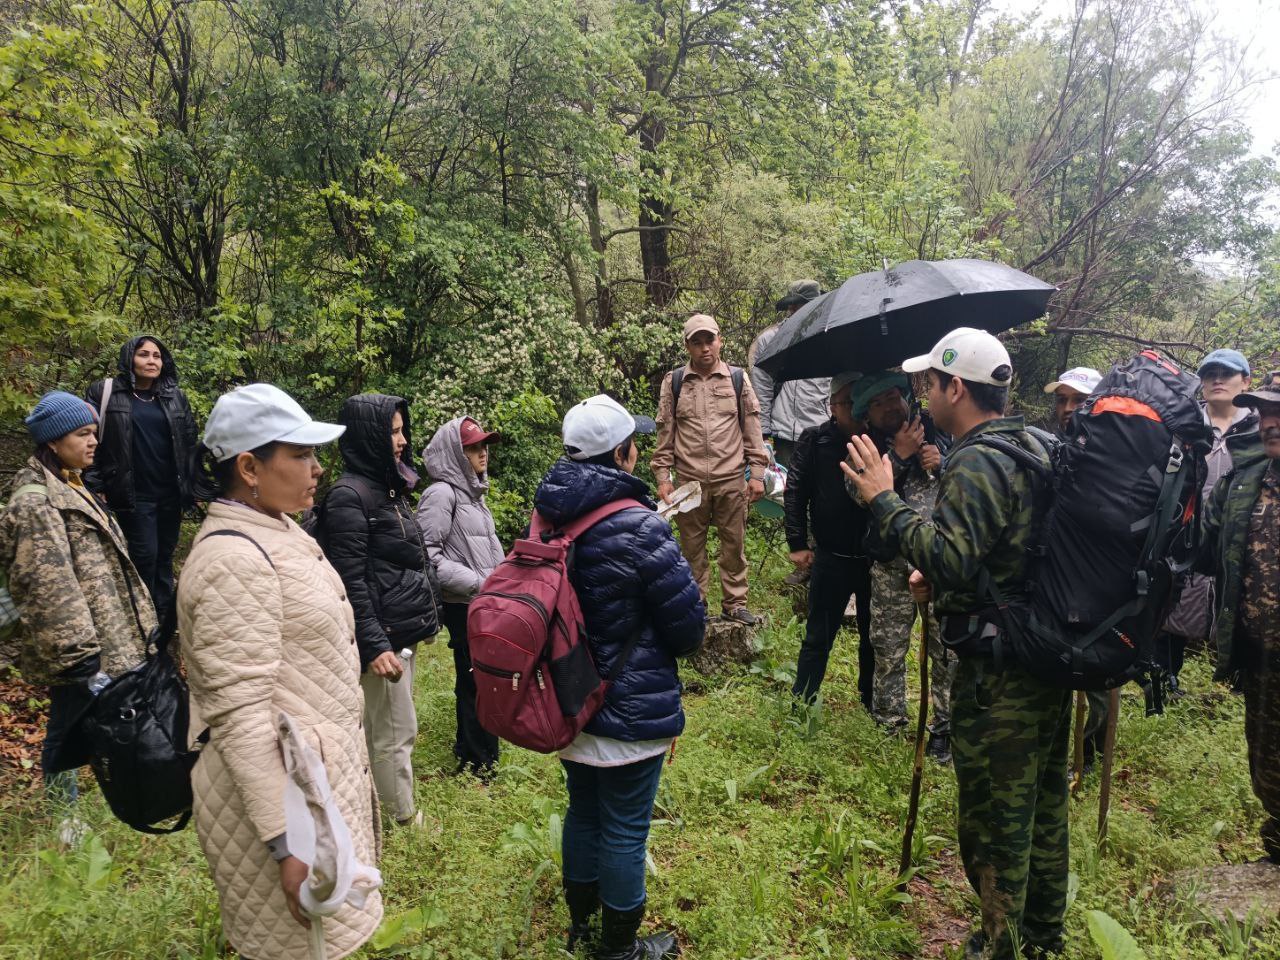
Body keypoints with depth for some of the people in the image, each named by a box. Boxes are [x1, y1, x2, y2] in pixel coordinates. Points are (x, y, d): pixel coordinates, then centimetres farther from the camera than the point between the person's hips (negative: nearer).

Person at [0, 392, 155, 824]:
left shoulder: (69, 488, 14)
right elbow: (50, 590, -23)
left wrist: (137, 627, 23)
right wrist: (84, 659, -24)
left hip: (106, 639, 10)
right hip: (79, 652, -9)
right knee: (68, 735, 4)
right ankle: (64, 826, 19)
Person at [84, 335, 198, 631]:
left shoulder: (175, 396, 9)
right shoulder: (104, 393, -1)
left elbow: (190, 444, 13)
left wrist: (193, 485, 9)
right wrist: (95, 486, -7)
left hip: (170, 493, 3)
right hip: (134, 495, -3)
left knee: (165, 556, 10)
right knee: (145, 556, -4)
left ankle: (166, 618, 20)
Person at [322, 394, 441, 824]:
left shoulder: (390, 486, 12)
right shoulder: (349, 495, -16)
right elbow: (350, 580, -19)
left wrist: (427, 613, 20)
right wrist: (374, 645, -22)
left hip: (404, 631, 9)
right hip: (384, 635, -9)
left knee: (379, 732, 17)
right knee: (396, 734, 3)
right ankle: (404, 821, 18)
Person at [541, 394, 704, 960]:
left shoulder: (548, 518, -4)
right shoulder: (640, 529, -25)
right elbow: (689, 624, -17)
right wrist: (671, 647, 5)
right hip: (629, 710, -7)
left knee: (582, 813, 24)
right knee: (624, 832, 11)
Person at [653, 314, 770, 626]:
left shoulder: (737, 380, 4)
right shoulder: (674, 382, 3)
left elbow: (752, 430, 6)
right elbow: (665, 433, 6)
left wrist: (757, 473, 2)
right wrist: (662, 476, 1)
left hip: (731, 481, 0)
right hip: (689, 481, 0)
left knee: (734, 544, 7)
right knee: (692, 546, 8)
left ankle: (734, 603, 21)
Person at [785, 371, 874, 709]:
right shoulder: (815, 441, -5)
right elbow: (795, 491, -3)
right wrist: (797, 544, -6)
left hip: (876, 558, 2)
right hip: (831, 558, -2)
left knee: (874, 637, 17)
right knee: (818, 637, 9)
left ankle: (871, 702, 35)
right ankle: (801, 704, 22)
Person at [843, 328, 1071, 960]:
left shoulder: (976, 464, -21)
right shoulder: (1034, 449, 10)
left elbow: (952, 558, -32)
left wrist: (884, 500, -26)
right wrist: (940, 576, 10)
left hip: (996, 676, -10)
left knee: (993, 817, 5)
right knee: (1043, 799, 22)